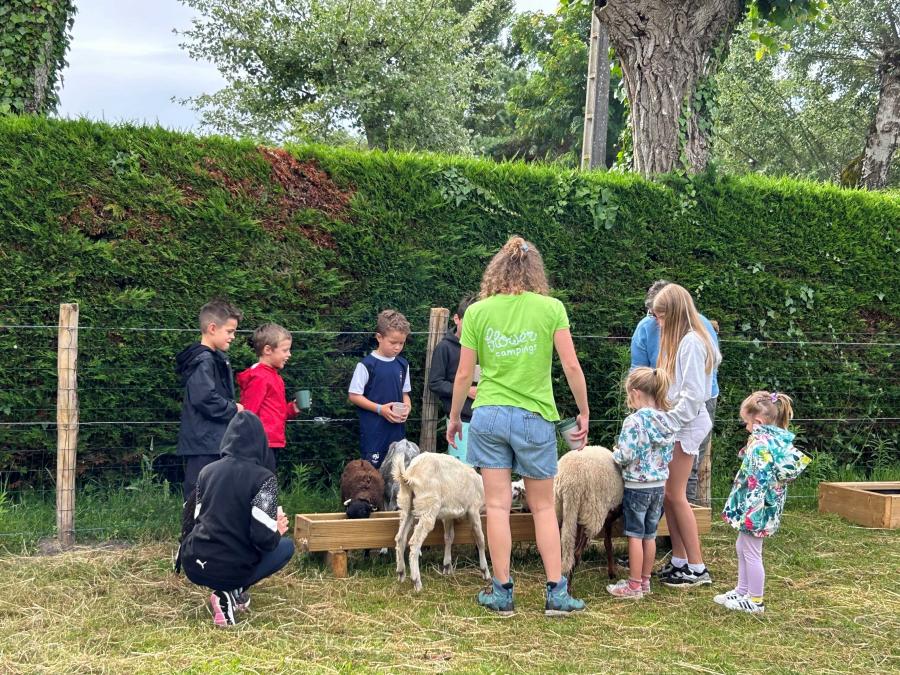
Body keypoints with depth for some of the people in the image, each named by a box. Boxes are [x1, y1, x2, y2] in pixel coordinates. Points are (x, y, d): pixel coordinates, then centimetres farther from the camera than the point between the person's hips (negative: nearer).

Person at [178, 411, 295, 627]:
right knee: (286, 545, 19)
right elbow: (263, 538, -16)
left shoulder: (207, 471, 7)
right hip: (229, 571, -6)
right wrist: (278, 531, 8)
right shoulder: (263, 478, -9)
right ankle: (232, 593, 0)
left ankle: (231, 593, 14)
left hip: (193, 566, 6)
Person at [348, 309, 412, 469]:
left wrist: (407, 408, -3)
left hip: (397, 428, 5)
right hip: (373, 432, -5)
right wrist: (380, 409, -15)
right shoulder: (367, 365, -9)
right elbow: (354, 396, -7)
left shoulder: (403, 365, 8)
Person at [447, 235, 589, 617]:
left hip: (489, 415, 1)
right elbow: (571, 365, -5)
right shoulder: (551, 308, -3)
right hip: (535, 417, 0)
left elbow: (464, 374, 2)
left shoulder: (477, 311, 0)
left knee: (498, 506, 6)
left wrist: (454, 417, 16)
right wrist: (584, 412, 7)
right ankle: (556, 593, 11)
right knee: (543, 507, 11)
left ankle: (502, 593, 11)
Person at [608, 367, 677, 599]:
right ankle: (645, 580, 23)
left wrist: (615, 454, -3)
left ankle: (634, 585, 7)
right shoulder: (666, 421, 3)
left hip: (636, 486, -7)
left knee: (635, 535, 1)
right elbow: (668, 456, 10)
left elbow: (626, 455, -22)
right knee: (650, 535, 14)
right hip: (659, 486, 7)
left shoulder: (634, 421, -20)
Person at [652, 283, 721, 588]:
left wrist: (669, 421, -16)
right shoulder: (678, 341, 16)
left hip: (686, 424, -9)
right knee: (668, 494, 9)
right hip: (674, 424, 9)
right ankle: (679, 560, 16)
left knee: (675, 494, -5)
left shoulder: (692, 343, -15)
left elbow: (693, 395, -19)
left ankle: (697, 568, 1)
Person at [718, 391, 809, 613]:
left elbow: (757, 481, -26)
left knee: (751, 553, 2)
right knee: (742, 547, 22)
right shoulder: (778, 441, 6)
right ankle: (742, 591, 33)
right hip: (767, 508, 10)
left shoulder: (760, 445, -22)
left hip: (756, 509, -10)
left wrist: (748, 511, -24)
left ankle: (755, 600, 13)